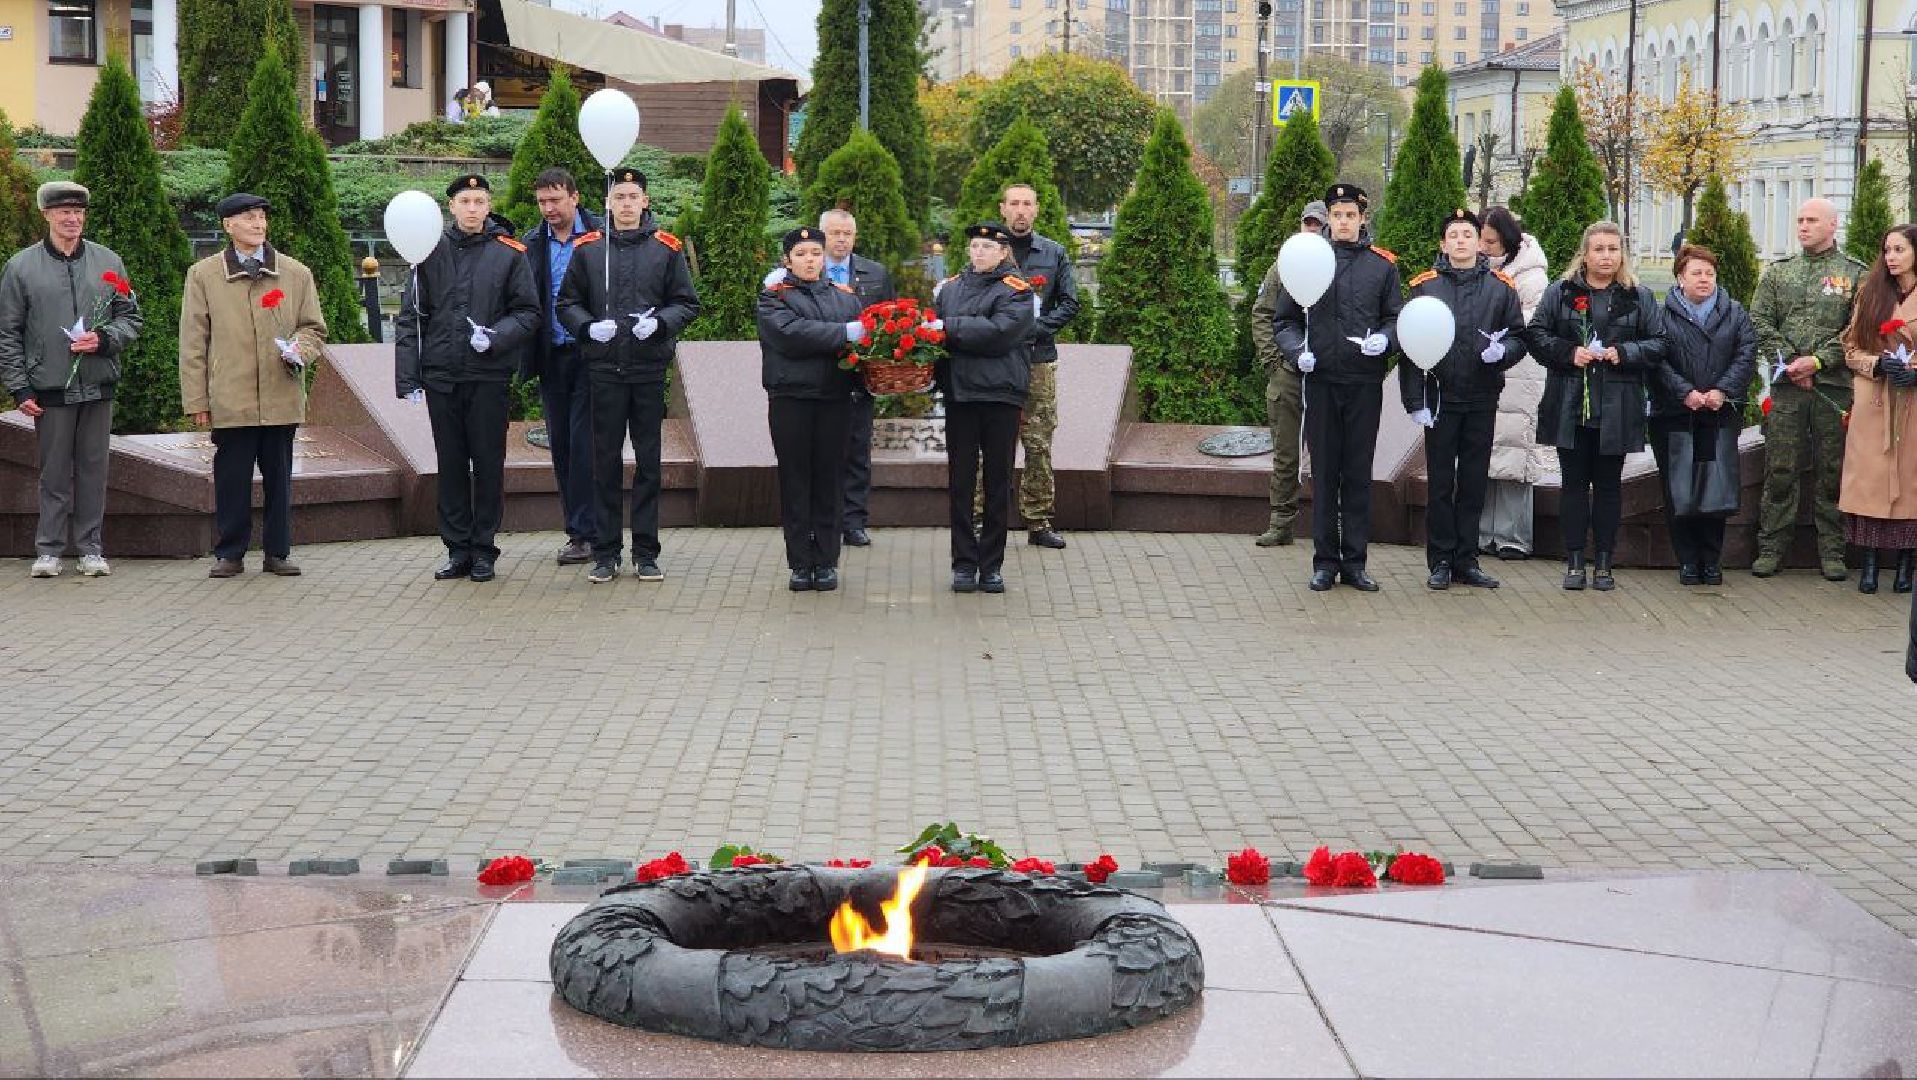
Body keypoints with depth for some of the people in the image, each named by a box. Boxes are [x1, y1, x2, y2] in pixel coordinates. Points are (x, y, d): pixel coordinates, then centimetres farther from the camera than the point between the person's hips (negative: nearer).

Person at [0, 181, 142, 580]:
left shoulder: (108, 262, 7)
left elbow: (131, 318, 12)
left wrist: (104, 339, -8)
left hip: (99, 384, 2)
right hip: (50, 387, -2)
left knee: (93, 469, 5)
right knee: (54, 472, 2)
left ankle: (90, 547, 13)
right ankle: (48, 550, 10)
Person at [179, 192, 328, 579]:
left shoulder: (296, 274, 11)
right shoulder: (203, 276, 6)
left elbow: (314, 328, 17)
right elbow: (193, 343, 5)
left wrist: (300, 350, -7)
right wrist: (196, 401, 0)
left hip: (282, 398, 2)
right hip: (230, 400, -2)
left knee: (278, 480, 7)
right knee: (231, 481, 1)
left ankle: (278, 552, 17)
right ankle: (230, 554, 11)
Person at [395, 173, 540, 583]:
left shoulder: (508, 253, 1)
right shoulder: (432, 253, 5)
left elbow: (528, 313, 3)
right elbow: (411, 318, 5)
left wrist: (496, 336, -15)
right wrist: (408, 379, -1)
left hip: (489, 376, -2)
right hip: (441, 376, 2)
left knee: (488, 464, 4)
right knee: (451, 465, 7)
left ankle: (483, 550, 13)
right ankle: (458, 550, 15)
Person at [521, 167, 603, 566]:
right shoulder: (531, 244, 8)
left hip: (590, 354, -5)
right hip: (552, 358, 5)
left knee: (584, 444, -8)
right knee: (561, 446, 8)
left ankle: (584, 532, -4)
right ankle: (580, 530, 16)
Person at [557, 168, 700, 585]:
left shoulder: (667, 248, 4)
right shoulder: (588, 249, 5)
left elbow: (686, 303, 6)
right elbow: (567, 304, 10)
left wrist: (659, 322, -13)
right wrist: (588, 327, -9)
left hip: (650, 367, 0)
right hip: (604, 369, 0)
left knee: (648, 462, 4)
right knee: (606, 461, 4)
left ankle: (646, 553, 12)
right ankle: (606, 554, 11)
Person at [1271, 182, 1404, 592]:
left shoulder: (1382, 265, 7)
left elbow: (1397, 318, 11)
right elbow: (1283, 320, 10)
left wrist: (1384, 339, -11)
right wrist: (1297, 350, -8)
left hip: (1366, 384, 0)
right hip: (1321, 380, 0)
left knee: (1359, 474, 5)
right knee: (1324, 472, 3)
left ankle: (1355, 562, 11)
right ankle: (1325, 561, 10)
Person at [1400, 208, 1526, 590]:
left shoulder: (1501, 287, 5)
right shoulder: (1425, 285, 1)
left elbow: (1519, 336, 11)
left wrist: (1503, 351, -13)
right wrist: (1415, 400, -7)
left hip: (1483, 400, 1)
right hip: (1440, 398, -1)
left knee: (1474, 482, 6)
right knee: (1440, 482, 3)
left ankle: (1466, 560, 14)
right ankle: (1441, 562, 10)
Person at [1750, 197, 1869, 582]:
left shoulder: (1854, 274, 4)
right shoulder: (1778, 272, 12)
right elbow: (1759, 322, 5)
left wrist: (1818, 361, -12)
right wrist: (1787, 362, -6)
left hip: (1834, 386, -1)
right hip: (1787, 388, 2)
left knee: (1832, 471, 4)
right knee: (1780, 470, 2)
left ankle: (1832, 551, 11)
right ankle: (1772, 547, 9)